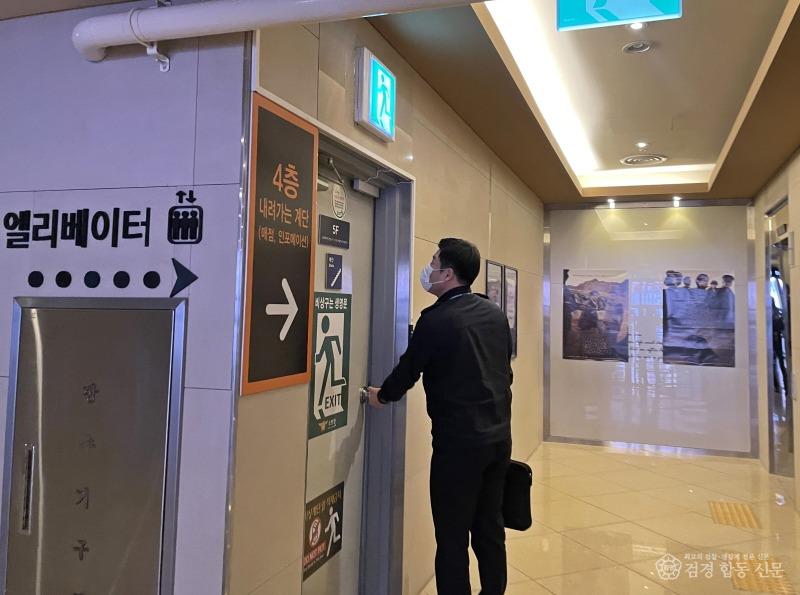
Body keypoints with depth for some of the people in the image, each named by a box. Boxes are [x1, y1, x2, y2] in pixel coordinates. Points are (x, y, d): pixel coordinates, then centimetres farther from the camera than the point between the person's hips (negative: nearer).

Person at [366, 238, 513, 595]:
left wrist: (382, 396, 15)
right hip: (499, 437, 7)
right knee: (490, 529, 17)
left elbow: (408, 370, -4)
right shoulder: (495, 314, 6)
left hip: (458, 442, -7)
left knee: (452, 536, 4)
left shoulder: (436, 319, -14)